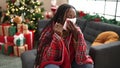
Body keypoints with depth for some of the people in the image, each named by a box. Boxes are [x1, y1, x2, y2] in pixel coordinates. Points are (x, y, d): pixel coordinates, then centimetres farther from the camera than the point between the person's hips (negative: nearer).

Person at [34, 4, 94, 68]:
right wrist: (57, 35, -35)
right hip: (54, 63, -2)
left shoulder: (76, 31, -14)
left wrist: (78, 35, -32)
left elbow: (81, 58, -21)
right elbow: (49, 58, -25)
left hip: (70, 61, 3)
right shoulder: (49, 31, -20)